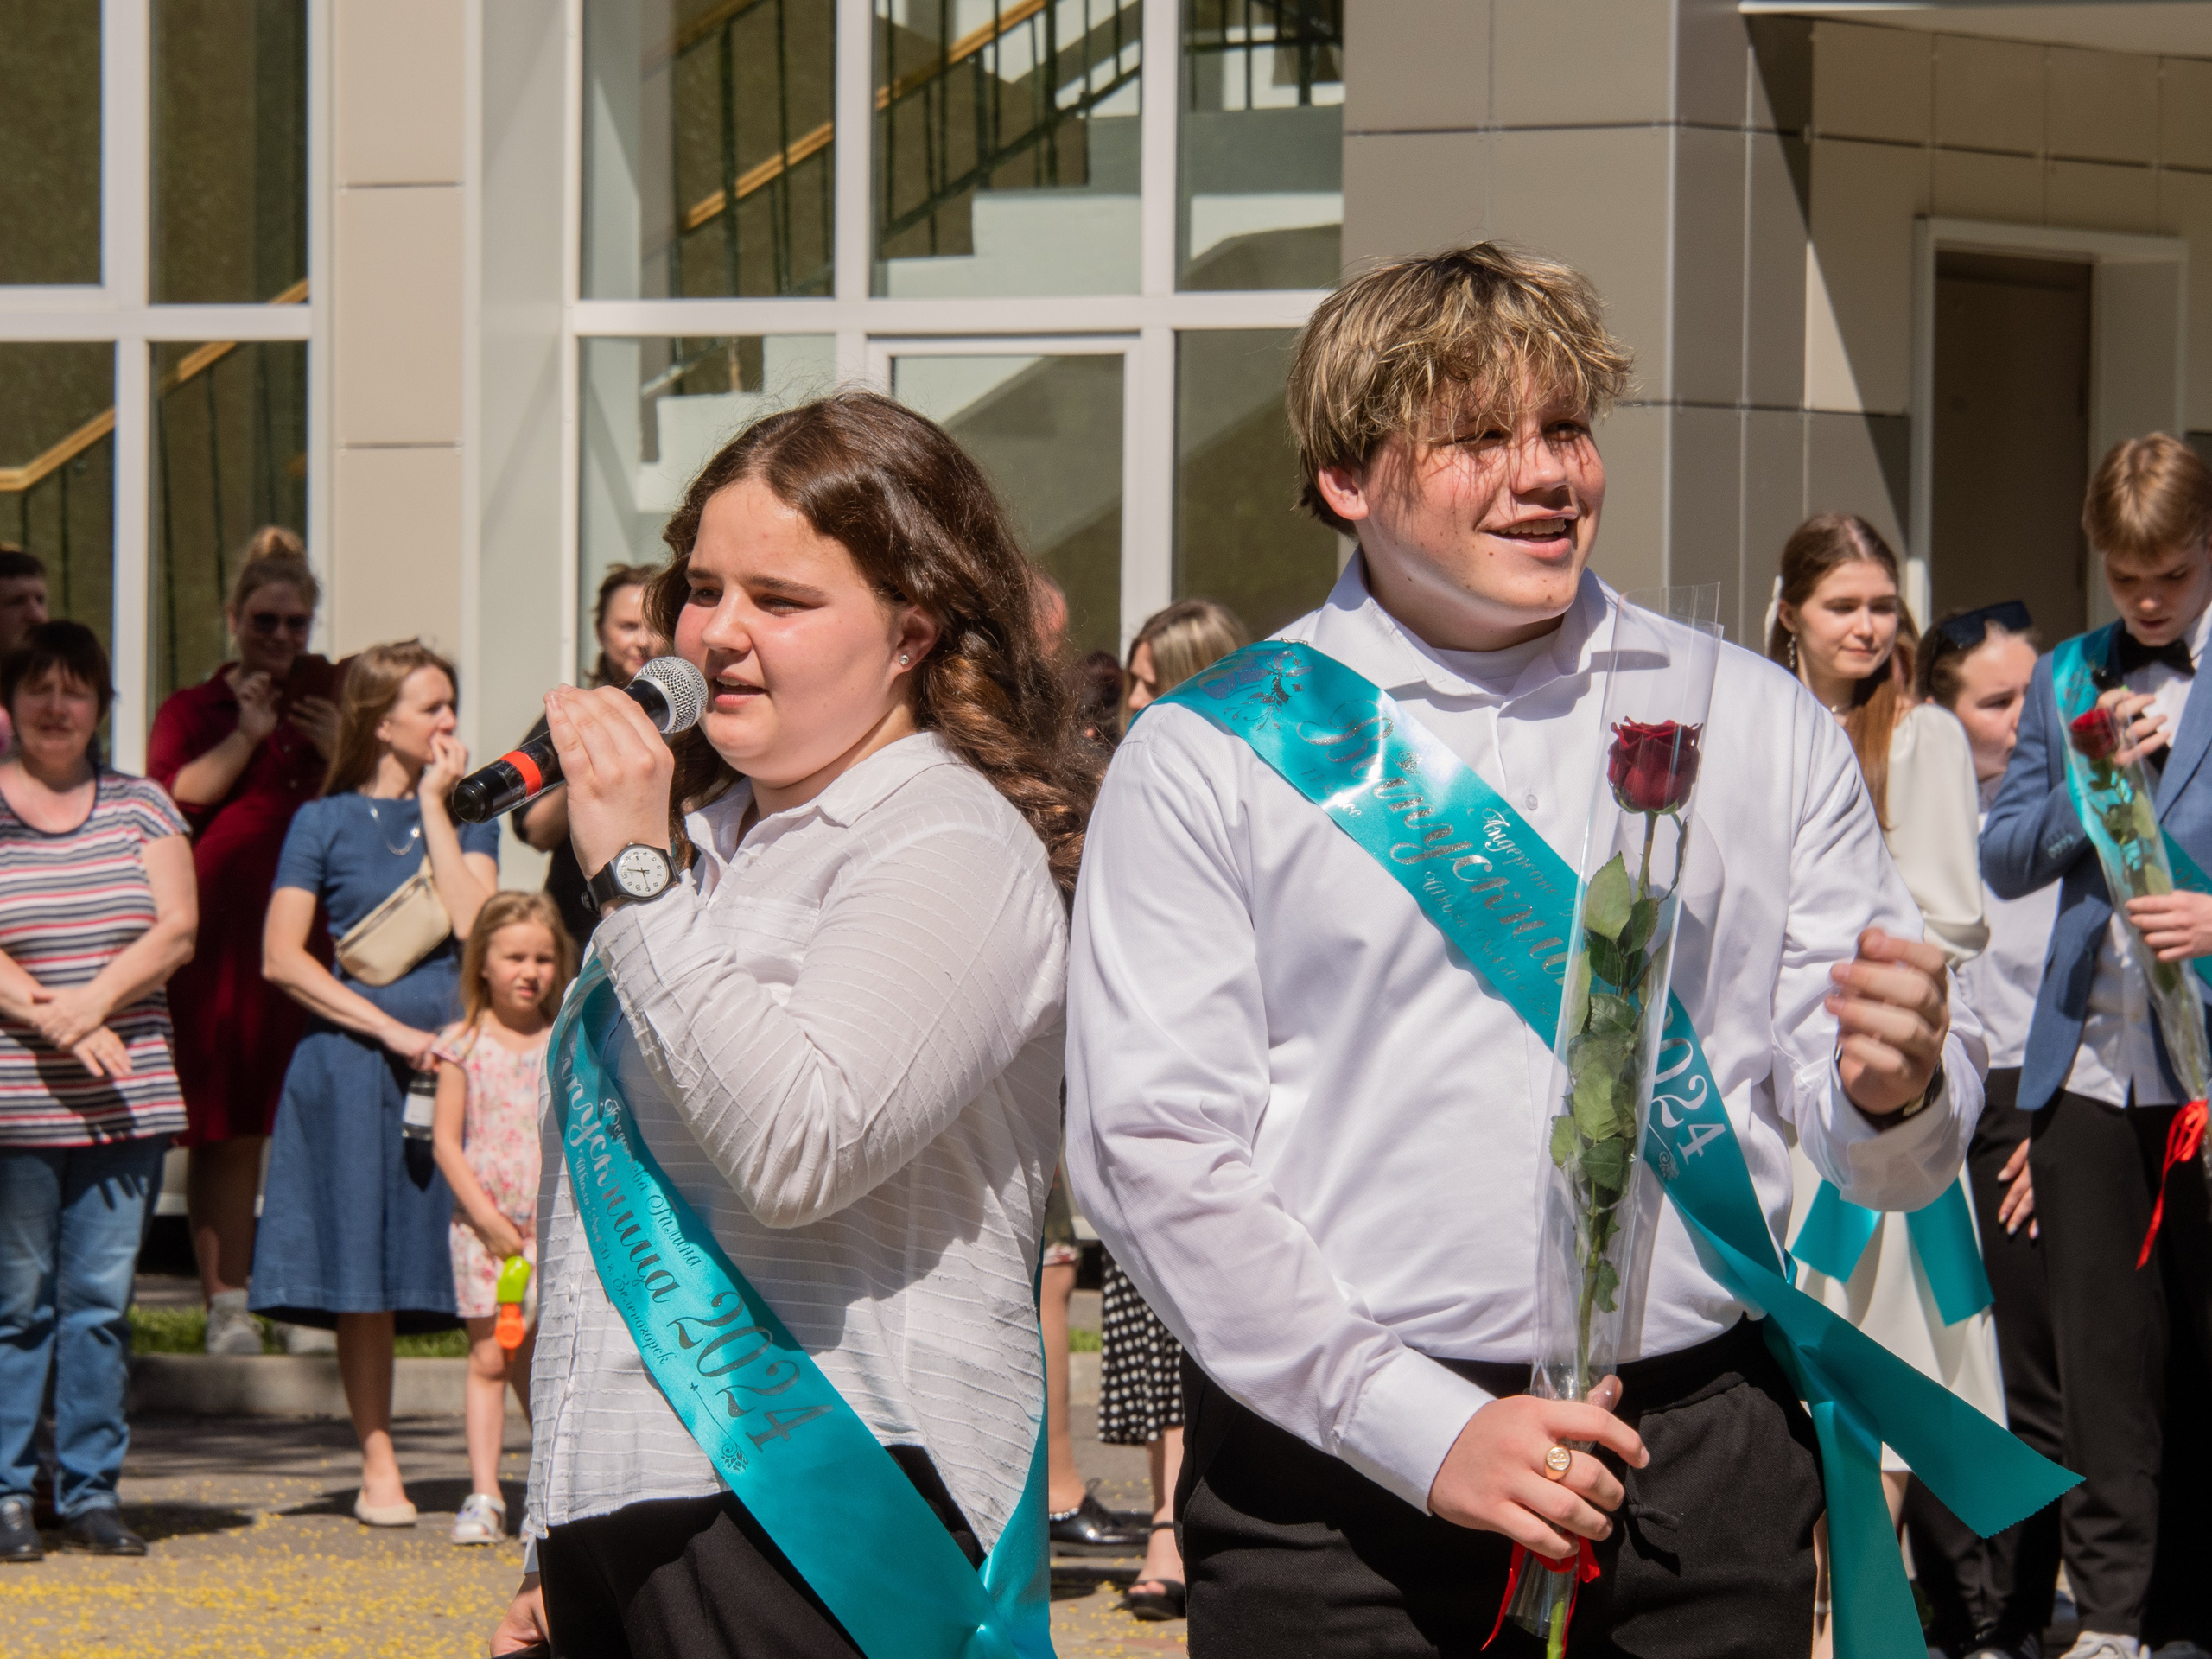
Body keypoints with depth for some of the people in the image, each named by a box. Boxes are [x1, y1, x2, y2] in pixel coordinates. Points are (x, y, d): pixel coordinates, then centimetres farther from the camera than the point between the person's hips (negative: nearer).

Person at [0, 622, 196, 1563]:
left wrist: (90, 1002, -12)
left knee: (102, 1299, 4)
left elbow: (176, 930, 3)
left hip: (127, 1101, 3)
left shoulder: (142, 809, 12)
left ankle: (92, 1493, 10)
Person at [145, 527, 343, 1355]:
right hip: (225, 932, -1)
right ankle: (226, 1302, 1)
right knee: (225, 1126, -3)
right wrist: (245, 736, -5)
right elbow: (171, 800, -3)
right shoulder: (193, 709, 14)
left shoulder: (338, 694, 18)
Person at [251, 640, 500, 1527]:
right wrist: (389, 1028, -9)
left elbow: (473, 923, -4)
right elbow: (282, 959, -2)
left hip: (458, 1052, 2)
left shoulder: (468, 817, 14)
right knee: (362, 1273, -1)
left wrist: (433, 808, -2)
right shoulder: (326, 823, 6)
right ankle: (377, 1466, 7)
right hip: (355, 1061, -1)